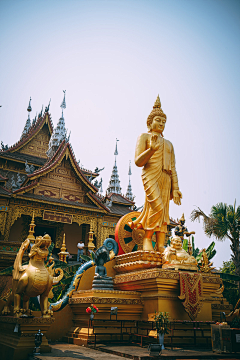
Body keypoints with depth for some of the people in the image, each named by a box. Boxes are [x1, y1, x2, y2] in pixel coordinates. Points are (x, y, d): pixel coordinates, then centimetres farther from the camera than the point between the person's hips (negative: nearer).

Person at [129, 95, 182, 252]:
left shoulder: (169, 144, 27)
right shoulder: (144, 137, 11)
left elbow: (173, 168, 20)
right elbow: (138, 161, -2)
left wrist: (175, 188, 9)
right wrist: (152, 148, -17)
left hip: (165, 179, 5)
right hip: (151, 175, -5)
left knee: (163, 212, -3)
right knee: (157, 207, -21)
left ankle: (161, 247, -5)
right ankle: (147, 239, -7)